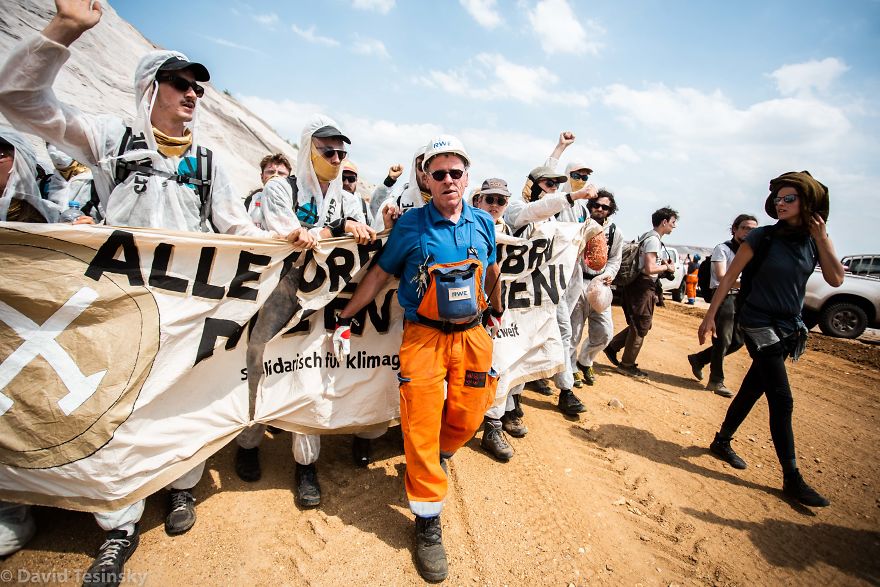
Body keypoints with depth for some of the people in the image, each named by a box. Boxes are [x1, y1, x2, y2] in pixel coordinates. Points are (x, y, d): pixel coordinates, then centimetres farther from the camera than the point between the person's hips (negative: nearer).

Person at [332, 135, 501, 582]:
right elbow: (379, 273, 2)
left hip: (472, 333, 4)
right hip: (423, 335, -3)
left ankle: (440, 454, 43)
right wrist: (346, 318, 3)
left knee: (468, 415, 7)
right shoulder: (409, 225, -6)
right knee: (421, 424, -4)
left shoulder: (482, 223, 4)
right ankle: (428, 521, 13)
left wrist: (496, 311, 30)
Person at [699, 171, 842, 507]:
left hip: (789, 329, 5)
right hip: (759, 326, -5)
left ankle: (722, 442, 30)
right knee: (782, 400, -6)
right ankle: (792, 479, 3)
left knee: (752, 390, 13)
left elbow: (836, 279, -6)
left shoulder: (813, 240, 3)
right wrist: (710, 317, -9)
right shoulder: (762, 238, -9)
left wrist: (822, 237, -11)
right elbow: (729, 277, -7)